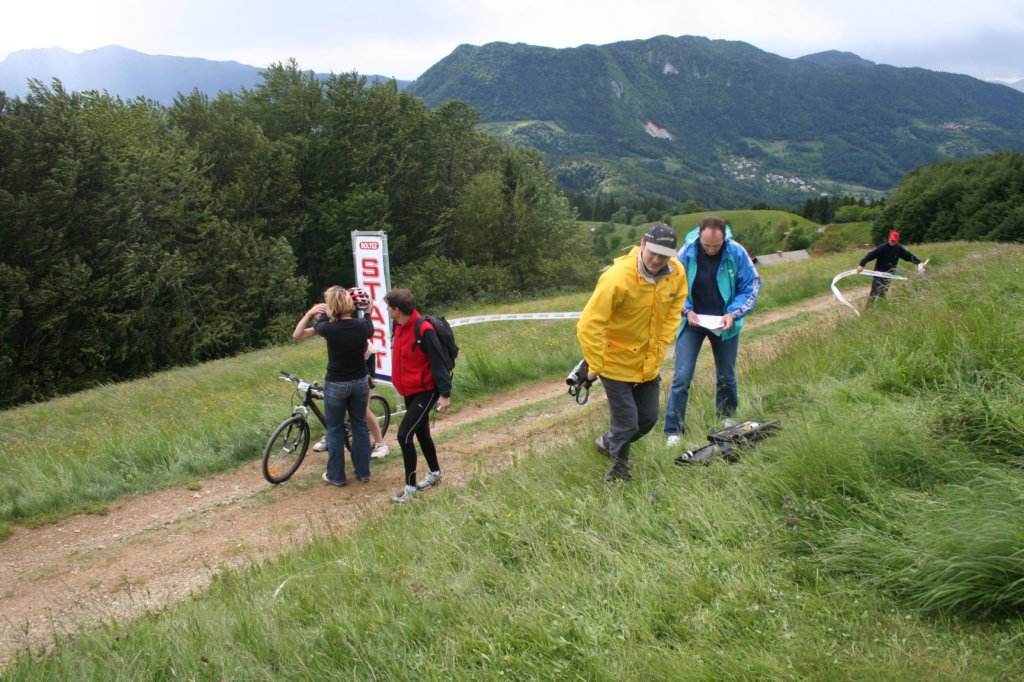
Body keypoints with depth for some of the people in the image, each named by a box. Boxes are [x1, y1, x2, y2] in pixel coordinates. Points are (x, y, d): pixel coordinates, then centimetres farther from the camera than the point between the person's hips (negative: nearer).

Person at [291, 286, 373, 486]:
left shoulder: (328, 328, -20)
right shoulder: (362, 325, -11)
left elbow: (297, 335, -2)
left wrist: (309, 313, 7)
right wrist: (367, 312, 25)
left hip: (336, 385, -3)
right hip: (360, 382, 3)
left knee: (335, 430, 12)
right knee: (360, 426, 17)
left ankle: (336, 475, 20)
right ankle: (363, 471, 25)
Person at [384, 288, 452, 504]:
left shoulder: (424, 330, -22)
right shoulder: (400, 327, 2)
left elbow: (438, 362, -21)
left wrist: (445, 394, -21)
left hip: (425, 391, -9)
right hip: (409, 391, 9)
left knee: (404, 434, -14)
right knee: (421, 433, 19)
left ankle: (410, 487, -3)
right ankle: (434, 473, 38)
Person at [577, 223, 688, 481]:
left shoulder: (677, 273, -10)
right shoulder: (618, 277, -29)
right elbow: (589, 324, -26)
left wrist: (659, 348, 2)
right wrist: (595, 366, -20)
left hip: (648, 362, 6)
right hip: (616, 361, -6)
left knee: (648, 418, 17)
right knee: (627, 423, -2)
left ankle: (607, 443, 45)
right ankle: (619, 474, 25)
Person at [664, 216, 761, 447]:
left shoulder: (737, 253, -14)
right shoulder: (686, 253, -14)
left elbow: (752, 286, -6)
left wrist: (734, 314, -18)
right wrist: (686, 310, -16)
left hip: (724, 323, 1)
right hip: (692, 321, -1)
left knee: (726, 375, 16)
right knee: (682, 376, -7)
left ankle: (726, 417, 41)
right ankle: (673, 430, 2)